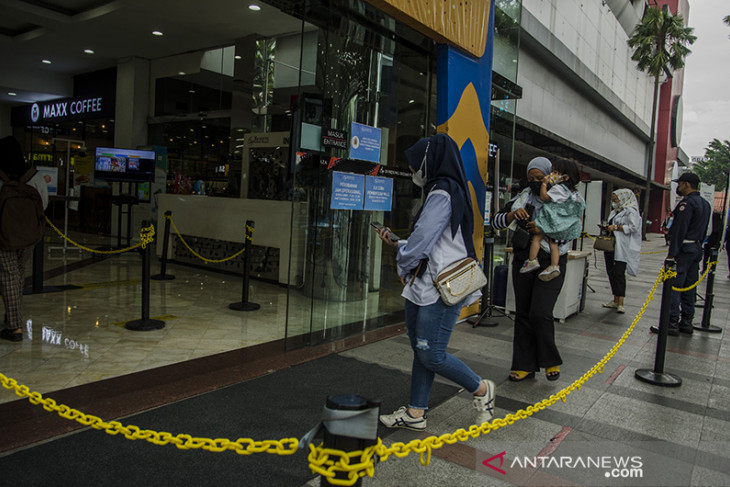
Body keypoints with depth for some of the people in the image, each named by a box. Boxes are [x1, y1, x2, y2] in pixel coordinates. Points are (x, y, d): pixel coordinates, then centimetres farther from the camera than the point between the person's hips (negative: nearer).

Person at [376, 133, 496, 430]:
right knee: (421, 351, 12)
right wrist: (396, 243, 21)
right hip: (424, 287, 10)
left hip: (440, 290, -10)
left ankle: (481, 389, 16)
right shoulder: (442, 191, 18)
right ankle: (416, 414, 21)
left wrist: (403, 266, -3)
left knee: (431, 355, -5)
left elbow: (423, 240, -19)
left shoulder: (442, 194, -14)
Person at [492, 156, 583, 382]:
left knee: (540, 313, -13)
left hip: (550, 264, -4)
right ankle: (525, 365, 17)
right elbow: (496, 222, 1)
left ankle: (551, 361, 12)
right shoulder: (521, 199, 7)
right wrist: (512, 214, -18)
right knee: (523, 314, 6)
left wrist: (543, 231, -24)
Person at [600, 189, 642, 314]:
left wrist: (616, 227, -16)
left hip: (622, 248, -8)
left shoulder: (630, 211, -6)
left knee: (619, 273, -13)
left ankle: (621, 303, -12)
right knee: (611, 272, 8)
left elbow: (633, 227, -16)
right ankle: (615, 300, 16)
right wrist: (608, 228, 7)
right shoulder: (615, 211, 20)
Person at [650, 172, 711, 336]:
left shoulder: (687, 203, -15)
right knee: (689, 286, 13)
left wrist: (672, 253, -19)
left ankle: (672, 324, -7)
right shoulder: (705, 204, 16)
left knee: (673, 286, -7)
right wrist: (698, 246, 21)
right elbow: (703, 230, 19)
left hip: (684, 249, -10)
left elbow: (680, 230, -20)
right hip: (696, 248, 10)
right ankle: (686, 322, 19)